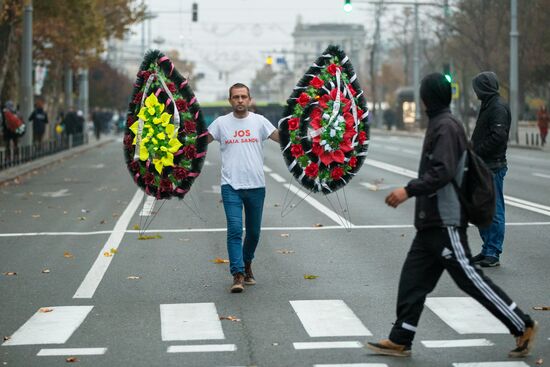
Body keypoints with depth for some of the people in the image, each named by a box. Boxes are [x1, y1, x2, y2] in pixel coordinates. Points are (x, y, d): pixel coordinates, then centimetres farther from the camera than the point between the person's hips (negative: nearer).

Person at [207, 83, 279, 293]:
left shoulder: (259, 121, 5)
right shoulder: (221, 123, 3)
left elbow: (282, 138, 4)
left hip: (256, 186, 2)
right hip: (231, 186, -2)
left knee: (254, 232, 13)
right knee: (234, 230, -12)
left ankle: (247, 265, 35)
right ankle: (238, 275, -13)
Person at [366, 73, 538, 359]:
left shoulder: (445, 127, -16)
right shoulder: (441, 124, 14)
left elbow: (442, 172, -25)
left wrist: (409, 190, -25)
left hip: (445, 222, -10)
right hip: (432, 222, 10)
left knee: (468, 277, -5)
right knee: (413, 279, 9)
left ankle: (523, 326, 4)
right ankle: (399, 341, 13)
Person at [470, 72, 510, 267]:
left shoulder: (498, 108, -13)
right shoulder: (488, 106, 17)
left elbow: (498, 137, -22)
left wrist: (475, 151, -17)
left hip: (493, 166, -10)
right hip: (483, 166, 10)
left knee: (494, 211, -5)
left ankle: (493, 253, -3)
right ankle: (487, 249, 22)